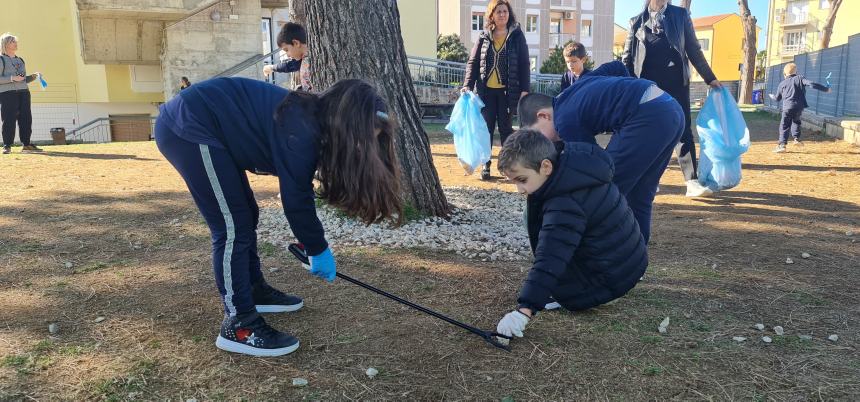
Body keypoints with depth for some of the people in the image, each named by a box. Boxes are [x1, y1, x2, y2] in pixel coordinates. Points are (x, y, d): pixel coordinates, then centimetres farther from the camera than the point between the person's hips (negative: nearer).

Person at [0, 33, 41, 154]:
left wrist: (33, 77, 7)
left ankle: (26, 144, 8)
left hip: (24, 92, 6)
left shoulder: (20, 60, 21)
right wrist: (12, 78, -17)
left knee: (26, 118, 2)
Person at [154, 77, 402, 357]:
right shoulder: (300, 130, -23)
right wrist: (318, 250, -5)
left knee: (246, 216, 16)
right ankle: (238, 326, -2)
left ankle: (254, 290, 33)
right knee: (233, 228, -10)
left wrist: (312, 241, 17)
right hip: (188, 128, -10)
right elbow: (295, 198, -19)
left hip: (196, 124, 11)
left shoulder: (310, 121, 5)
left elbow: (300, 192, 13)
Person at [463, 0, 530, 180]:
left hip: (507, 91, -2)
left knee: (506, 128, 4)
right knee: (486, 128, 5)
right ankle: (486, 165, 13)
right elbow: (472, 62, 7)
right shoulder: (484, 37, 7)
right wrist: (467, 85, -6)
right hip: (486, 90, 2)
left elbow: (524, 64, 1)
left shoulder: (517, 36, 2)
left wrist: (524, 90, -7)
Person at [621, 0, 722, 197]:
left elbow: (693, 49, 10)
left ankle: (692, 182, -6)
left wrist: (710, 78, 8)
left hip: (676, 81, -1)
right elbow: (627, 56, 11)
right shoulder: (637, 21, 11)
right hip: (647, 83, 1)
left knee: (683, 130, -5)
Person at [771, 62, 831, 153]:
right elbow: (812, 84, -6)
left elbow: (777, 98, 19)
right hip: (799, 106, 2)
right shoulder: (800, 79, 8)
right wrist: (825, 89, 0)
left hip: (787, 107, -2)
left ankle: (782, 145, -10)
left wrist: (773, 97, 43)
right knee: (796, 121, 28)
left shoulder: (782, 84, 10)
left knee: (784, 126, -1)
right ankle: (796, 138, 17)